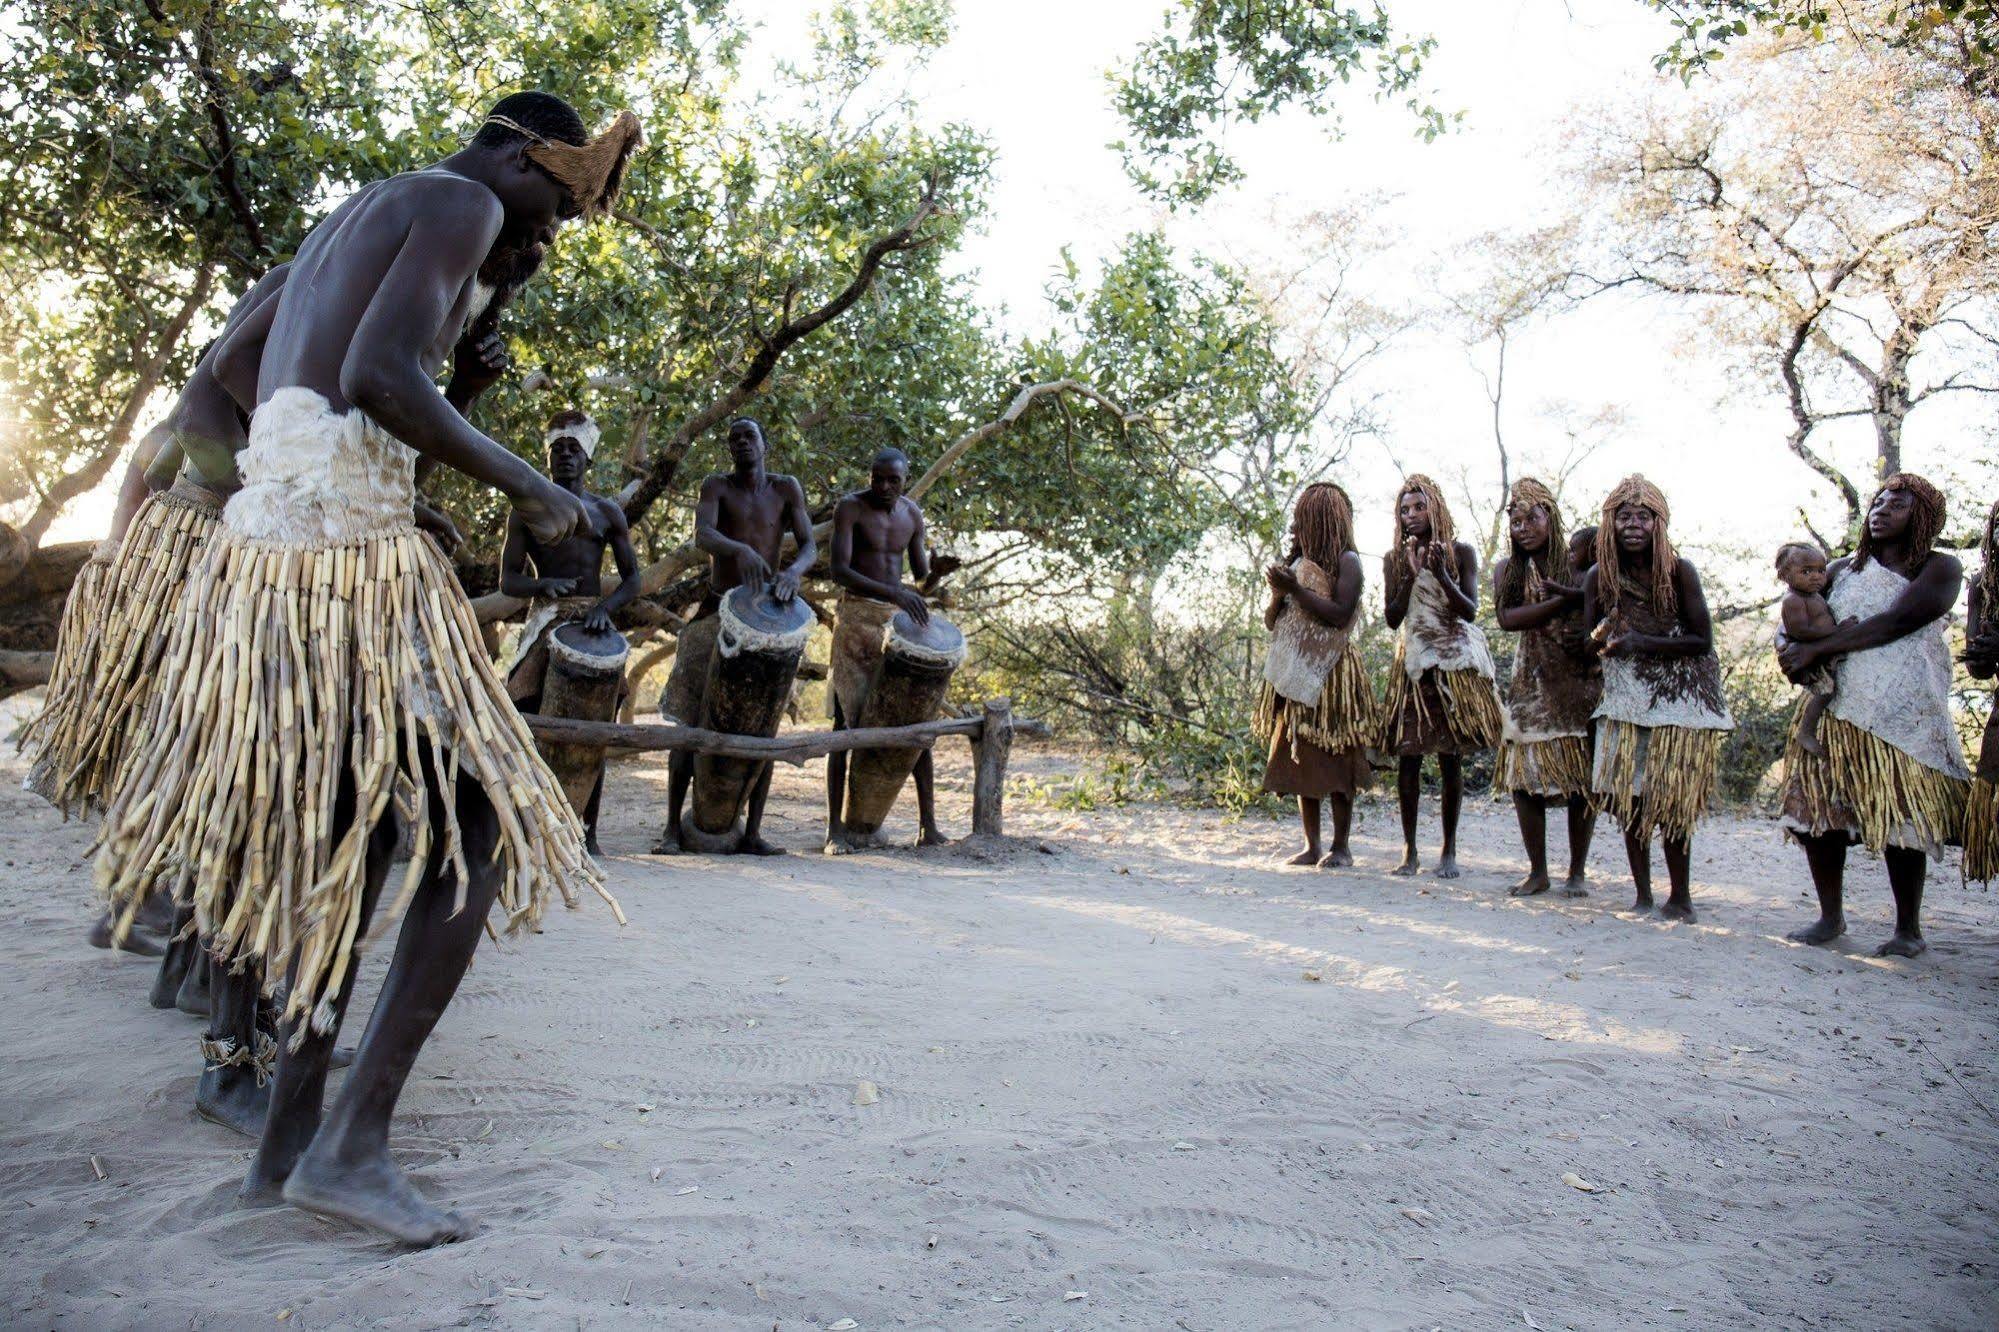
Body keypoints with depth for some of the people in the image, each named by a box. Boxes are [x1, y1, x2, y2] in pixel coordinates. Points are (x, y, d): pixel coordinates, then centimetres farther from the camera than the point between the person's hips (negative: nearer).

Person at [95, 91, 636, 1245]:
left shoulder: (353, 219, 27)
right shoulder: (462, 203, -3)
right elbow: (379, 377, -19)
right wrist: (527, 485, -8)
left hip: (266, 539, 10)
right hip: (355, 553, -10)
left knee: (357, 837, 16)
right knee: (480, 828, -4)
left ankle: (288, 1143, 20)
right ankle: (355, 1142, -7)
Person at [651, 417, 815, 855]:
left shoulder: (786, 488, 7)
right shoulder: (716, 486, 1)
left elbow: (809, 545, -1)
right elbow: (703, 535, -17)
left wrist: (792, 572, -24)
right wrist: (740, 550, -38)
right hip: (717, 615, -1)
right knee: (692, 721, -2)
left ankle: (752, 833, 7)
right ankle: (672, 827, 5)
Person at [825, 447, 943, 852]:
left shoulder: (912, 513, 9)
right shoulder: (850, 507, -7)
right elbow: (839, 570, -19)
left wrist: (926, 560, -6)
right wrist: (893, 593, -30)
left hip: (899, 619, 5)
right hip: (856, 616, -5)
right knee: (847, 720, -5)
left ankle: (928, 825, 8)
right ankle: (835, 829, -1)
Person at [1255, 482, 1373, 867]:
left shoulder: (1346, 561, -3)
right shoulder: (1297, 563, 17)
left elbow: (1341, 614, -17)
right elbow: (1270, 622, 17)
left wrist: (1295, 588, -16)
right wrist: (1278, 592, -2)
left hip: (1331, 676, -7)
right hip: (1296, 676, 7)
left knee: (1336, 762, -4)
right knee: (1300, 760, 5)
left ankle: (1341, 846, 3)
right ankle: (1312, 846, 10)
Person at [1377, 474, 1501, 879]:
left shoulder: (1460, 553, 1)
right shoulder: (1395, 560, 6)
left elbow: (1470, 611, -6)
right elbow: (1393, 619, -1)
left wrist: (1441, 575, -19)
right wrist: (1410, 575, -12)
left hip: (1456, 663, -1)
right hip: (1414, 663, 2)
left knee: (1451, 759, -1)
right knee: (1408, 757, -4)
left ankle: (1449, 851, 7)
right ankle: (1409, 849, 3)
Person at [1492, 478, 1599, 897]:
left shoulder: (1579, 561, -2)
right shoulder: (1507, 569, 5)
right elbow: (1507, 618, -11)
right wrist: (1565, 602, -17)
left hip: (1582, 680, -2)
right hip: (1533, 683, 2)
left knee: (1582, 777, 0)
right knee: (1525, 776, -1)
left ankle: (1578, 871, 12)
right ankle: (1538, 871, 11)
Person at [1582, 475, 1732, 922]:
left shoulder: (1680, 570, -13)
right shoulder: (1600, 576, -4)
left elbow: (1702, 640, -11)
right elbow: (1593, 641, 4)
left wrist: (1643, 643, -21)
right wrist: (1607, 638, -19)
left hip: (1680, 698, -3)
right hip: (1626, 697, 3)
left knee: (1670, 801, -5)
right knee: (1628, 797, 3)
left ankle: (1681, 898, 8)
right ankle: (1642, 894, 16)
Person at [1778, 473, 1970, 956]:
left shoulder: (1941, 569, 1)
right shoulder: (1843, 570, 16)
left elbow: (1893, 623, -13)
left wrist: (1815, 649, -13)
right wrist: (1793, 653, -7)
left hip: (1904, 717, -4)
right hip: (1835, 712, 4)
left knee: (1901, 823, -4)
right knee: (1817, 811, 0)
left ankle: (1908, 929, 9)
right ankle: (1830, 916, 13)